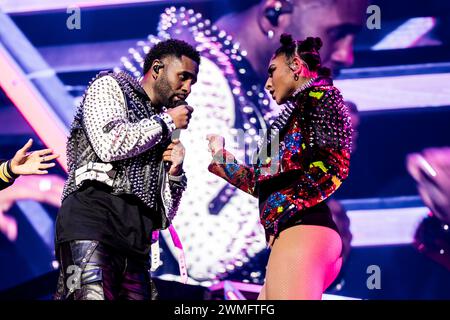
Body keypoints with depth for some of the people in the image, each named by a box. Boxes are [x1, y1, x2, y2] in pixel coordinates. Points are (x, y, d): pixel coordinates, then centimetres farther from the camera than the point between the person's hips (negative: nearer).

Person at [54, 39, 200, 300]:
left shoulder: (164, 130, 30)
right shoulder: (110, 86, 16)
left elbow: (164, 213, 29)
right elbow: (110, 144, -7)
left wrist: (175, 171, 11)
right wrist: (167, 121, 6)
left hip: (137, 237, 7)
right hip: (94, 211, -7)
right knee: (93, 296, -27)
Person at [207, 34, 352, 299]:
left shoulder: (320, 95, 3)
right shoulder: (298, 111, 29)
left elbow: (332, 166, -12)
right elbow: (267, 183, 25)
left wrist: (285, 209, -13)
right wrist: (221, 158, 33)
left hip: (301, 230, -10)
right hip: (300, 234, 10)